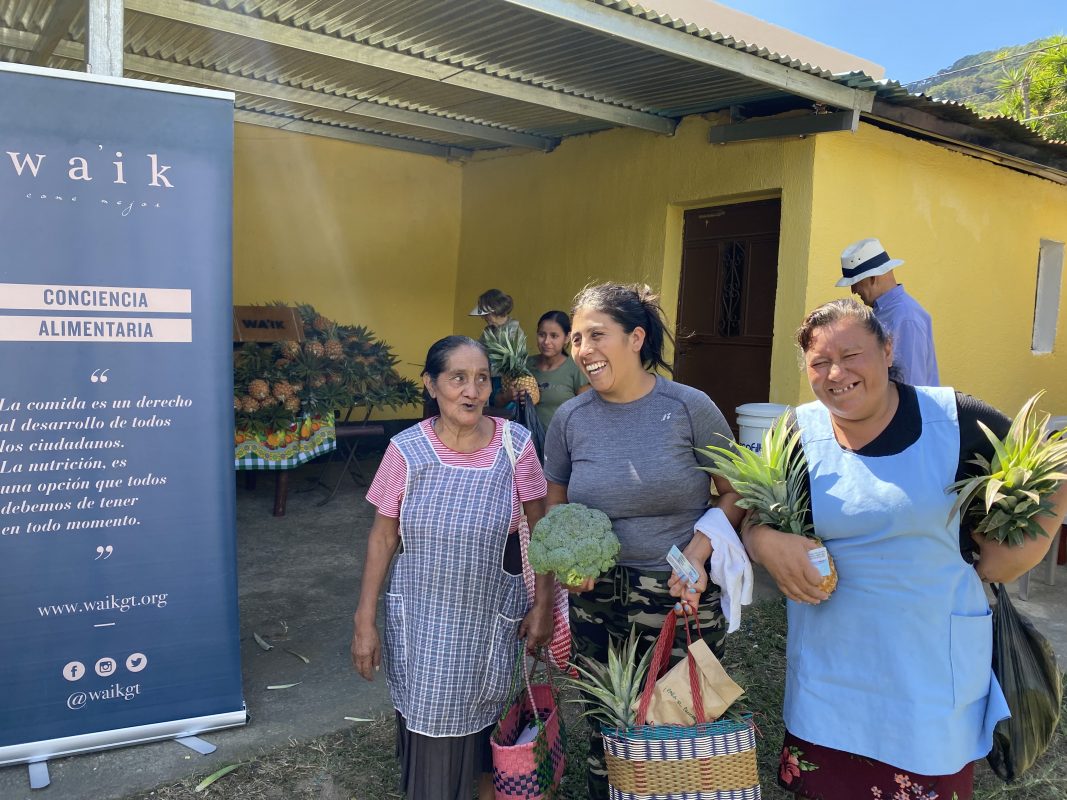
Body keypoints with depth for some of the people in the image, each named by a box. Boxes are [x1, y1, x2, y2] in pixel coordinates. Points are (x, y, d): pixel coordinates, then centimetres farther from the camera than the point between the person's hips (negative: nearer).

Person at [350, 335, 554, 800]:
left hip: (490, 614, 0)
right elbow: (382, 537, -3)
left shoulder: (515, 444, -10)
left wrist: (543, 605, -1)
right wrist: (365, 621, -3)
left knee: (481, 714, 15)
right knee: (427, 719, 10)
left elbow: (540, 530, -2)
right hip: (420, 614, 0)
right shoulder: (406, 450, -10)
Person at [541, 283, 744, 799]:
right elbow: (554, 505, 11)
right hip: (596, 601, 3)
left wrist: (699, 549, -17)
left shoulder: (689, 408, -9)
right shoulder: (570, 418, -1)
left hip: (682, 599, -2)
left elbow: (736, 493, -2)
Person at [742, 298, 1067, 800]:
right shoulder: (796, 436, -4)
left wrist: (995, 563, -5)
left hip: (931, 664, -1)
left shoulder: (956, 422, -8)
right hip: (829, 661, 2)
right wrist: (764, 542, -17)